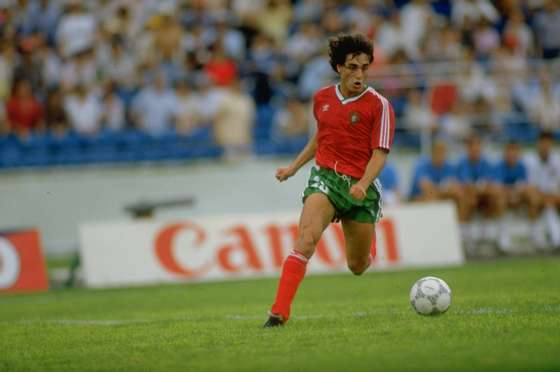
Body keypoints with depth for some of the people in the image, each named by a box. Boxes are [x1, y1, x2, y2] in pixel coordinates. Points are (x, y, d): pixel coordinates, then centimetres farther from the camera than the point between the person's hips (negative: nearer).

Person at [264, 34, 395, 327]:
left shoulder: (378, 105, -7)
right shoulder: (322, 98, 7)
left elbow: (380, 154, -12)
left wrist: (363, 184, -29)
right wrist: (293, 168, 26)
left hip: (361, 186, -1)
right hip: (325, 177, 1)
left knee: (357, 266, 9)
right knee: (306, 239, -26)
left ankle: (368, 247, 49)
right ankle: (279, 313, -31)